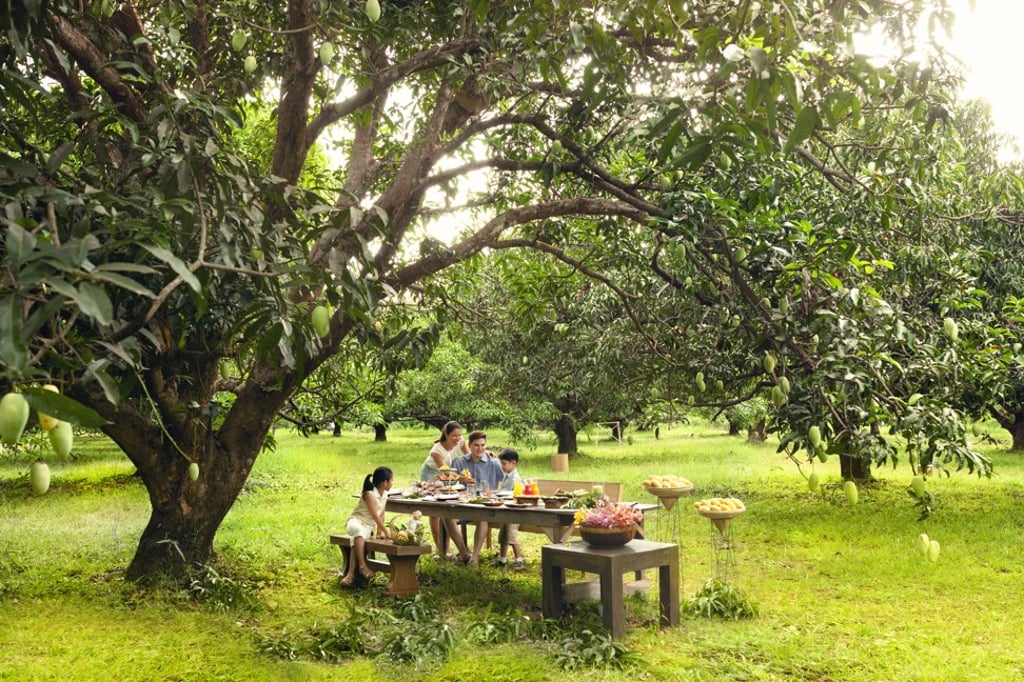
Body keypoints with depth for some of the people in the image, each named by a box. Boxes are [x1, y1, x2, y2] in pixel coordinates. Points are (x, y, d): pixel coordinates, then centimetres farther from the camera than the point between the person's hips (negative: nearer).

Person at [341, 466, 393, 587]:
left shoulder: (385, 495, 8)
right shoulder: (369, 494, -15)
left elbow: (381, 515, 10)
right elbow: (375, 516, -18)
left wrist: (379, 533, 1)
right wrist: (386, 533, -19)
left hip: (368, 527, 6)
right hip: (355, 521, -5)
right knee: (358, 531, -41)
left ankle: (351, 574, -35)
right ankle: (362, 566, -41)